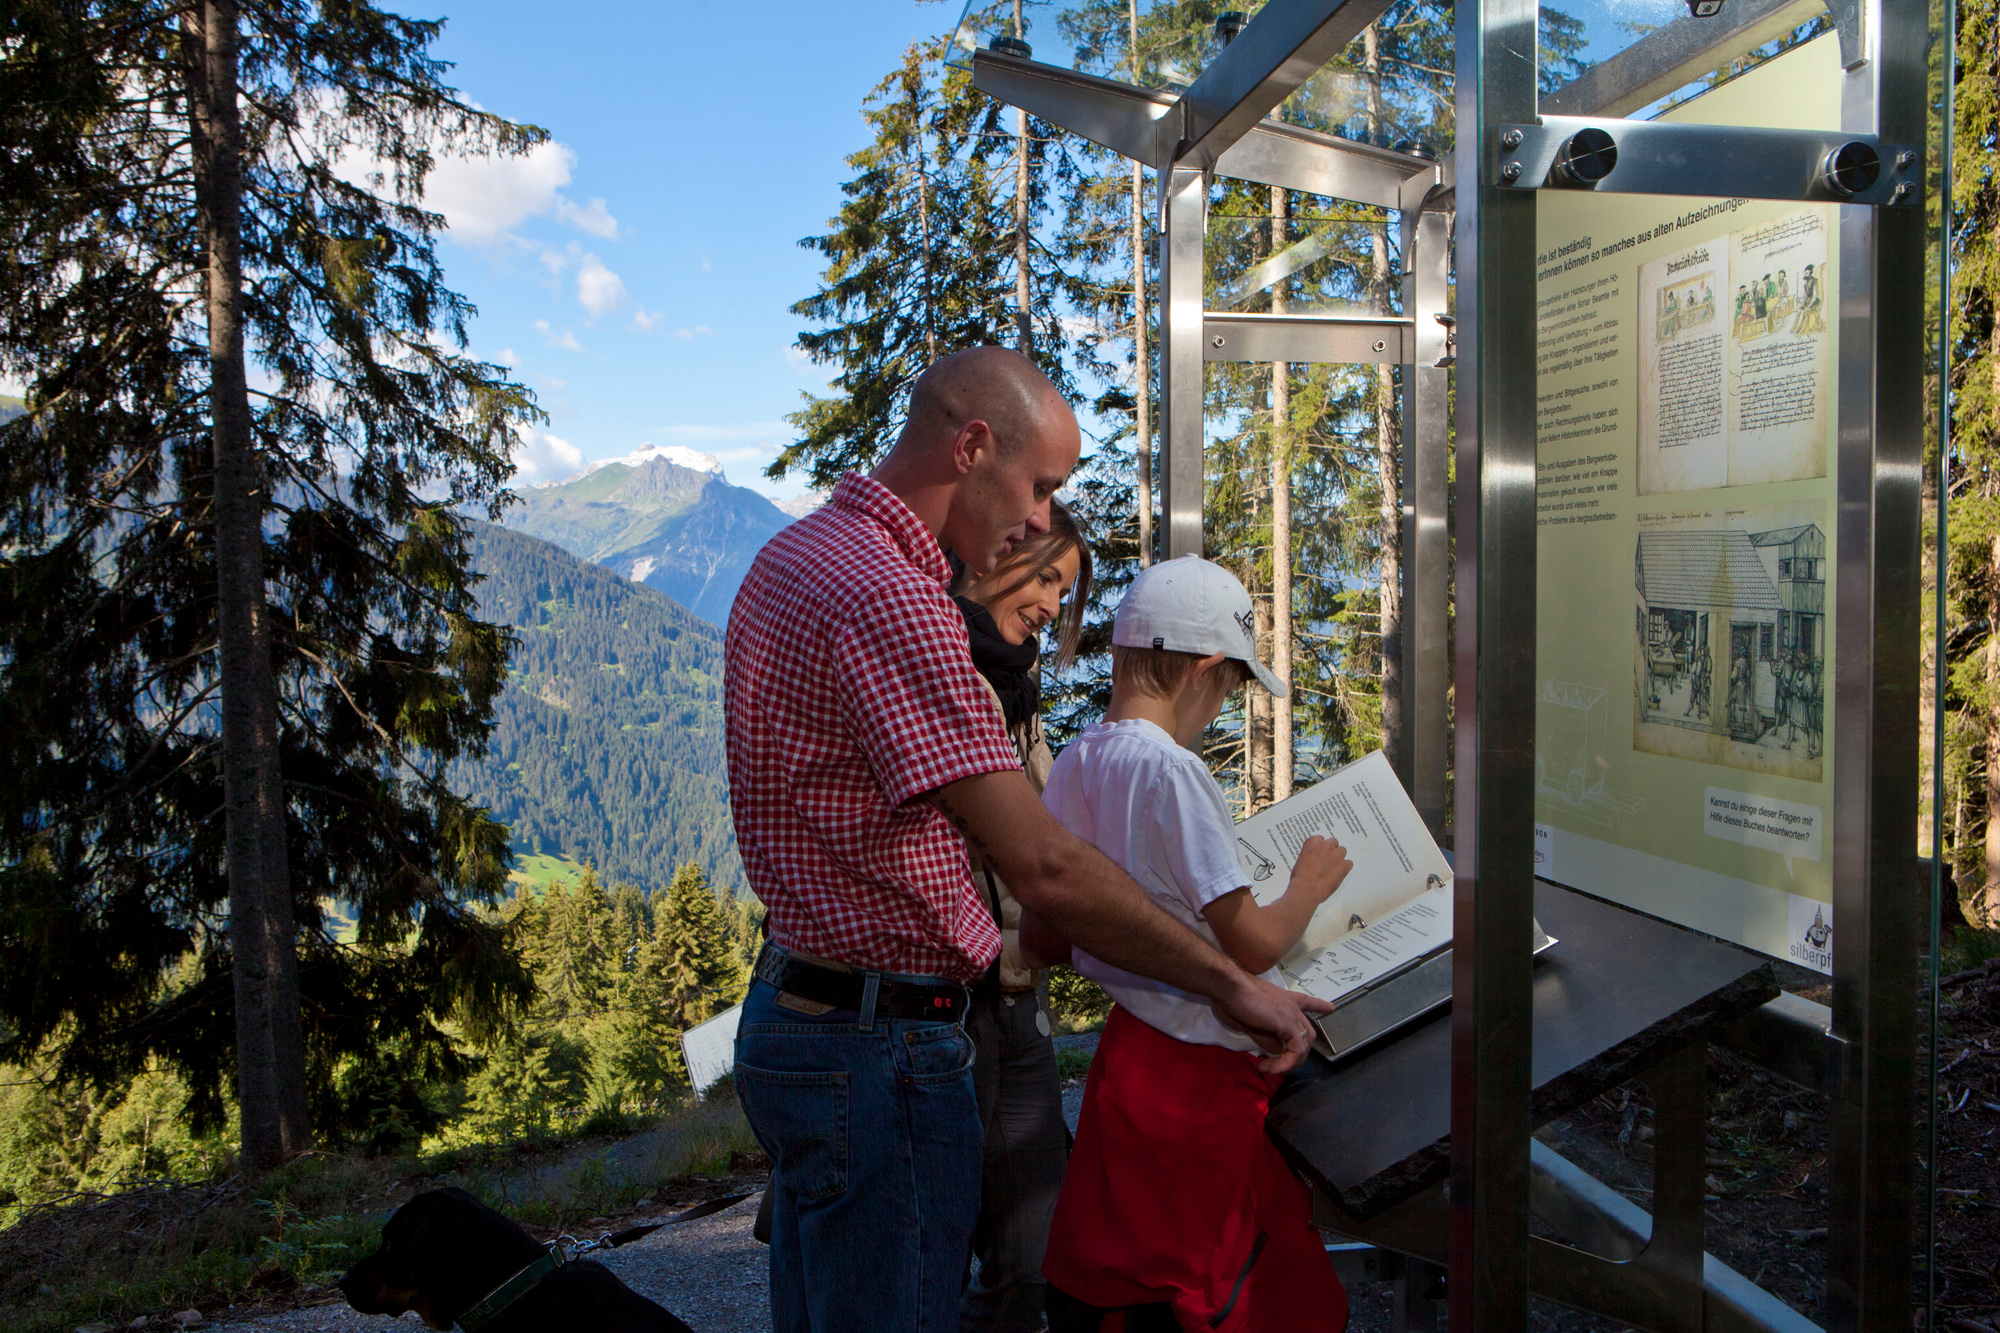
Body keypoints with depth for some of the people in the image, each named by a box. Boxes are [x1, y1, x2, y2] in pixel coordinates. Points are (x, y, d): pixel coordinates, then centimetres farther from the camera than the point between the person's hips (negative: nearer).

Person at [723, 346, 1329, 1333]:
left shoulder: (793, 555, 10)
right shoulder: (886, 596, -23)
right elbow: (1043, 869, -28)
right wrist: (1233, 985, -19)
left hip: (789, 1016, 11)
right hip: (880, 1048, -11)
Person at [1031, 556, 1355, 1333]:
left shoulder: (1077, 760, 3)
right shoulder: (1172, 772, -22)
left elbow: (1042, 933, 10)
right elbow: (1253, 945, -21)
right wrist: (1310, 884, -2)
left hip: (1127, 1046, 8)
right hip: (1197, 1077, -8)